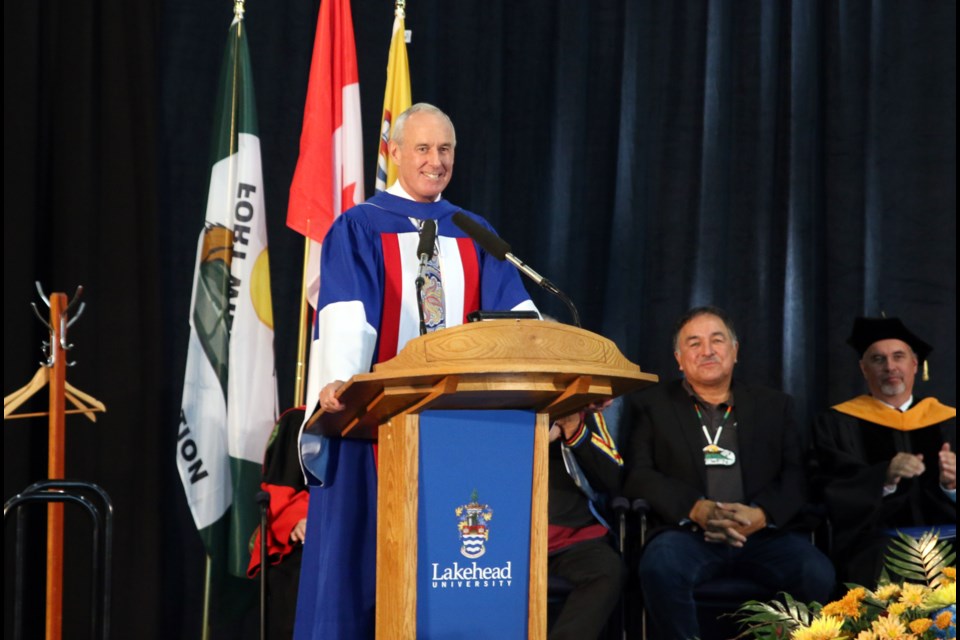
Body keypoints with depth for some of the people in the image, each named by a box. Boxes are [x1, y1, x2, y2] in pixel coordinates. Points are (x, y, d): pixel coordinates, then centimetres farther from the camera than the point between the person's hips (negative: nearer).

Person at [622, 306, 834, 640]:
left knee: (818, 574, -28)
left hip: (763, 534, 2)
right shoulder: (653, 405, 14)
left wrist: (760, 514, -13)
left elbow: (796, 475, 9)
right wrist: (696, 509, -16)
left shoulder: (775, 405, 20)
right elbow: (639, 474, 2)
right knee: (660, 568, -35)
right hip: (689, 533, -1)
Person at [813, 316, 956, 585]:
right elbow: (834, 494, -2)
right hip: (874, 544, -3)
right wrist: (884, 478, -20)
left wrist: (951, 484, -13)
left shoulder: (947, 421, 17)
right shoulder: (836, 423, 9)